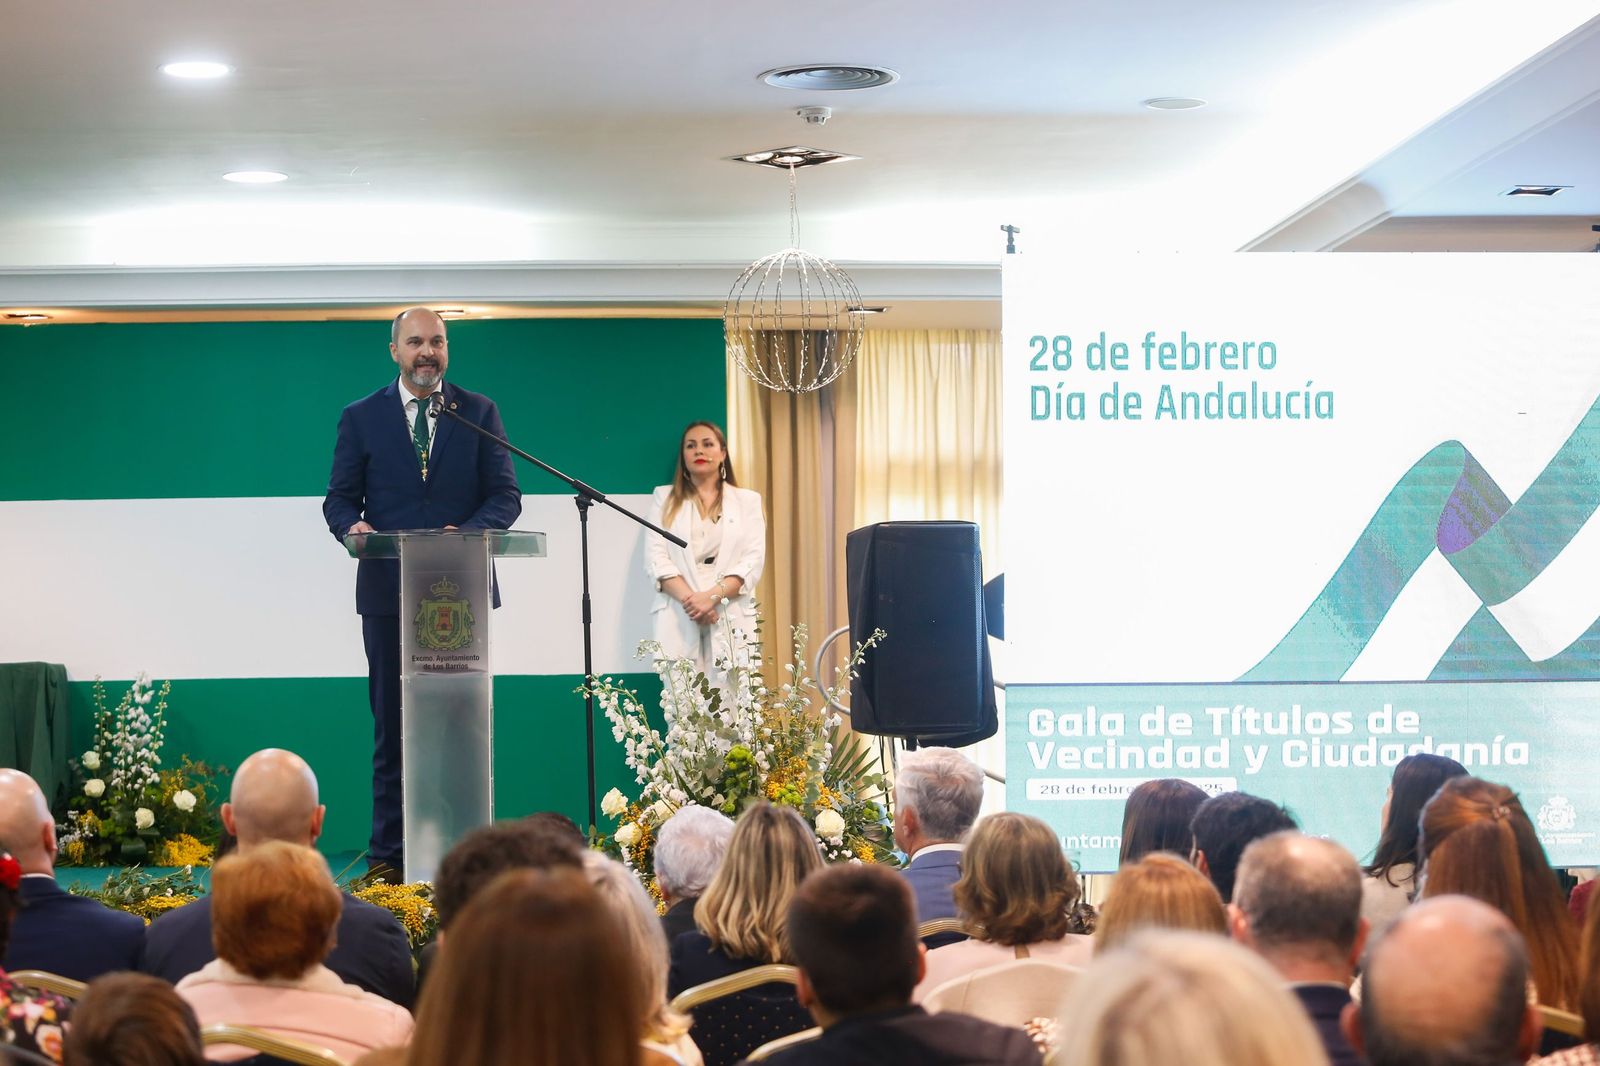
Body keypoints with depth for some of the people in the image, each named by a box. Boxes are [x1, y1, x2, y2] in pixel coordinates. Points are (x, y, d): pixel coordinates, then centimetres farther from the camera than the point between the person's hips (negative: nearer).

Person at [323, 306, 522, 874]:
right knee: (392, 722, 3)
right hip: (389, 590, 0)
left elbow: (505, 495, 2)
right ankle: (389, 852, 7)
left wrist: (468, 532, -18)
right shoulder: (362, 417, 8)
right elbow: (340, 498, 6)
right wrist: (352, 526, -18)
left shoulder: (479, 413, 7)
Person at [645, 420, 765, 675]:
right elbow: (656, 557, 4)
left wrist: (712, 597, -13)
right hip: (678, 618, 0)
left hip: (733, 619, 0)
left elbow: (753, 561, 3)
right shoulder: (665, 498, 16)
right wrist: (689, 598, -13)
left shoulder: (748, 500, 15)